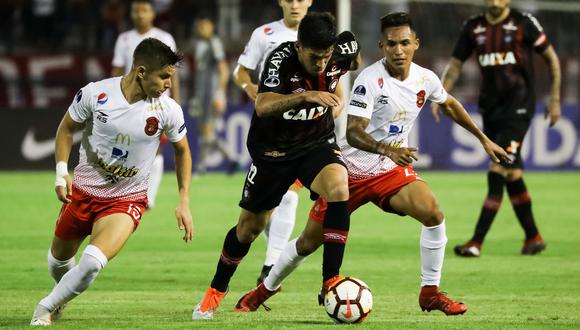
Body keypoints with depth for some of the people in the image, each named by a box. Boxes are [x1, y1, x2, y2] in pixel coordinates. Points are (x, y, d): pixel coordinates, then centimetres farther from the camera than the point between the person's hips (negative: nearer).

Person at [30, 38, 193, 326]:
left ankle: (47, 307, -1)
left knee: (93, 262, -24)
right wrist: (61, 171, -9)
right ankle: (62, 296, 53)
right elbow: (66, 128, 3)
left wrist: (184, 202, 2)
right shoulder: (95, 94, -15)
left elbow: (182, 151, 6)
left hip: (127, 201, -1)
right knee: (59, 258, 18)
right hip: (82, 191, 1)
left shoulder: (168, 111, -13)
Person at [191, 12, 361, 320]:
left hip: (317, 144, 2)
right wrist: (306, 96, -57)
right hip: (273, 149, -2)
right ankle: (216, 291, 35)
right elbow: (263, 107, -44)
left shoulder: (342, 50, -17)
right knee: (250, 225, 9)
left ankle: (331, 281, -23)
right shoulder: (281, 59, -28)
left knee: (338, 188, -30)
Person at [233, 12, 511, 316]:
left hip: (391, 170, 4)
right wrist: (386, 149, -51)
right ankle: (265, 290, 28)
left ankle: (430, 293, -8)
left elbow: (450, 105, 18)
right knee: (309, 242, 3)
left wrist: (483, 139, 24)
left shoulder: (425, 79, -6)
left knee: (433, 214, -22)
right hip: (351, 168, -4)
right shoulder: (370, 80, -24)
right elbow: (353, 133, -32)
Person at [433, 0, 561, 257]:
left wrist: (555, 99, 0)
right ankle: (533, 238, 22)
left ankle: (476, 243, -16)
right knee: (512, 175, 10)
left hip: (518, 108, -5)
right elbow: (455, 65, 12)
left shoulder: (524, 24, -6)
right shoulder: (473, 27, 7)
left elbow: (552, 58, 2)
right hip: (491, 108, 5)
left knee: (497, 173, -14)